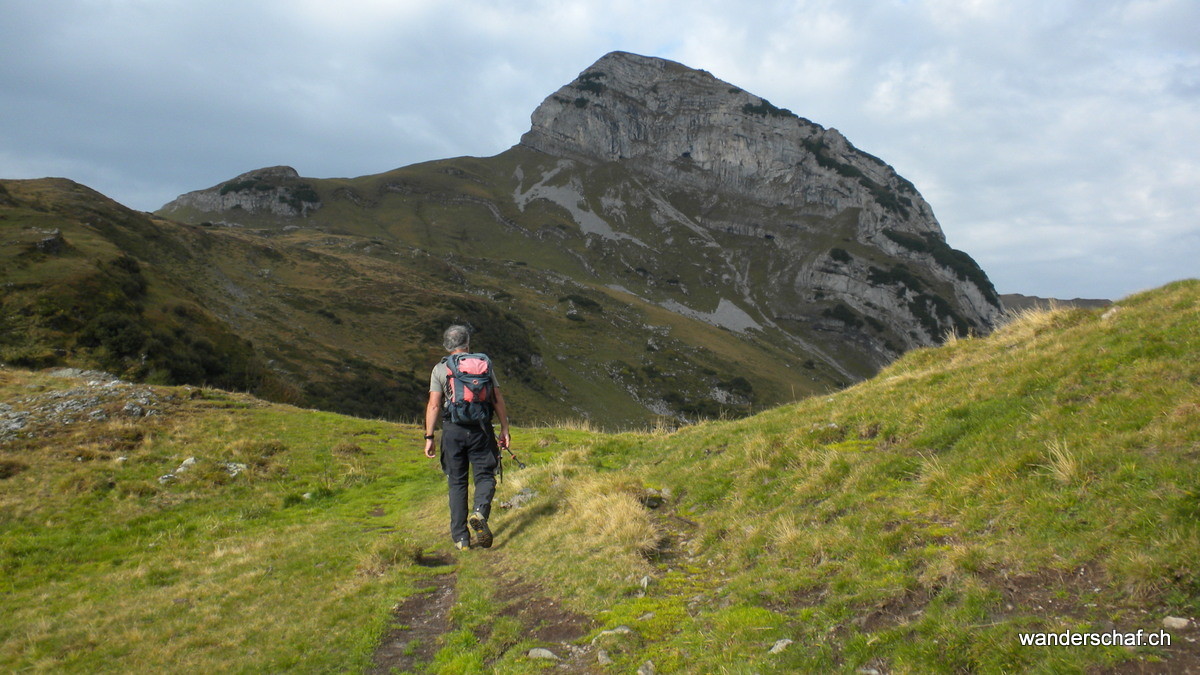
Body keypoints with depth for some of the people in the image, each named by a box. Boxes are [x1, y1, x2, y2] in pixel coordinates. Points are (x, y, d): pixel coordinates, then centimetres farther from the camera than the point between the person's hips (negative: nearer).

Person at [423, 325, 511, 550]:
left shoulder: (440, 369, 3)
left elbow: (434, 405, -4)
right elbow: (497, 399, 2)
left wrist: (429, 437, -1)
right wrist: (504, 429, 7)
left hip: (453, 430, 1)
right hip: (481, 428, 0)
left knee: (457, 482, 10)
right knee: (485, 475, 9)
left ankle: (460, 537, 9)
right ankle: (480, 511, -21)